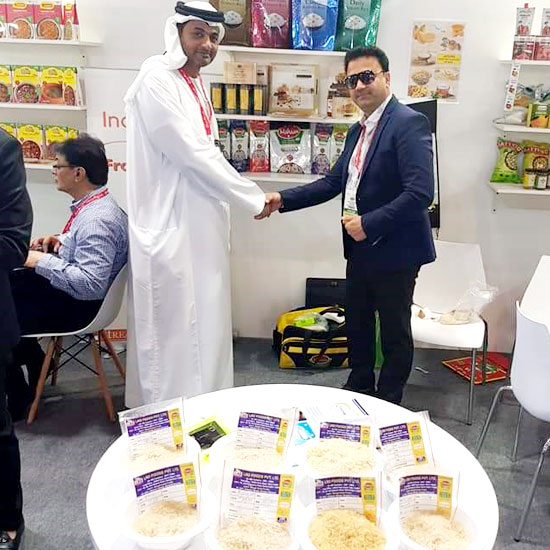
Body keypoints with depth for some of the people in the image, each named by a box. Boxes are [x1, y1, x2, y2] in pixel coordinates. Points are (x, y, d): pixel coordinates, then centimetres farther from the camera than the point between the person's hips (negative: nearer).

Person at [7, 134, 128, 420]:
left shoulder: (96, 220, -29)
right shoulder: (93, 205, 2)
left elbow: (91, 285, -35)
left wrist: (42, 262, -26)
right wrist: (58, 242, 2)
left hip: (76, 307, -10)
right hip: (64, 286, 10)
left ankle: (18, 399, 17)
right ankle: (32, 360, 28)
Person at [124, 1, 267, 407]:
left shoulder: (196, 84, 15)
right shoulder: (156, 80, -14)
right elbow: (194, 154, -18)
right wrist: (253, 199, -11)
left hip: (201, 224, 9)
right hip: (171, 227, -9)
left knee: (204, 322, 16)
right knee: (174, 329, 0)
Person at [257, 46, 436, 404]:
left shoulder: (409, 123, -17)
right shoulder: (358, 131, 11)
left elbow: (421, 193, -26)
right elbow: (333, 182, 14)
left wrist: (369, 223, -23)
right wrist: (283, 200, 4)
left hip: (394, 251, -8)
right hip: (360, 250, 8)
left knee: (395, 333, 9)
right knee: (357, 324, 21)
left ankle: (388, 407, 28)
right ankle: (359, 389, 42)